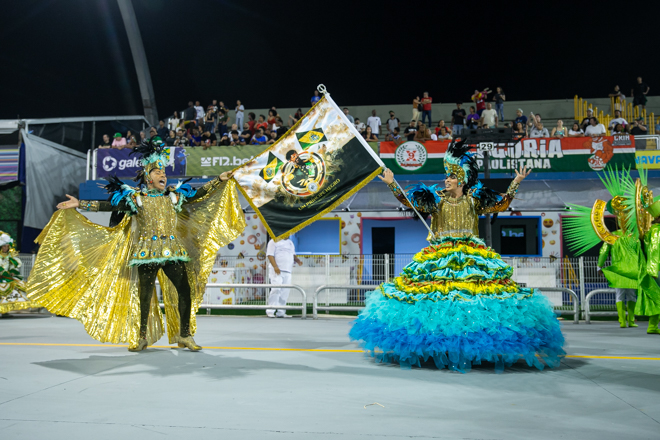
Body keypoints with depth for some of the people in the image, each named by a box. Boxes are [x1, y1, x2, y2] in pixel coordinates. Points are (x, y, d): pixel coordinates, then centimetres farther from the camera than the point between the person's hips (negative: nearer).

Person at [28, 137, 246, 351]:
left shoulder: (174, 195, 11)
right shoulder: (134, 198, 2)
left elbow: (199, 193, 16)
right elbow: (108, 205, -1)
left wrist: (220, 180, 14)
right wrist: (80, 204, -8)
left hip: (172, 251, 3)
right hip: (147, 252, -2)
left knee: (185, 291, -3)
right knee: (145, 294, 4)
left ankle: (184, 335, 8)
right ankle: (142, 337, 19)